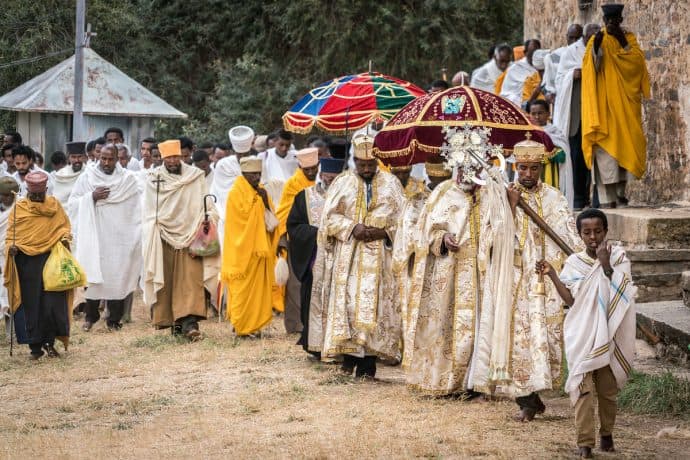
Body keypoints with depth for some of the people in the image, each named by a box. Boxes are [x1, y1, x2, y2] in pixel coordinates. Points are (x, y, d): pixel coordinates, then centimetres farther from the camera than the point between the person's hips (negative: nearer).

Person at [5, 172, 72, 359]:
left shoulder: (54, 205, 9)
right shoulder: (18, 208, 5)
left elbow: (64, 225, 15)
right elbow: (11, 233, 5)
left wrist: (65, 237, -7)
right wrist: (11, 246, -16)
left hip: (51, 258, 0)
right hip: (27, 261, 0)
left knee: (53, 301, -6)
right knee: (31, 304, 1)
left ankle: (49, 341, 11)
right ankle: (35, 346, 8)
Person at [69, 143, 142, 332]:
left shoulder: (128, 178, 4)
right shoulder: (87, 177, 7)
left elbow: (135, 209, 3)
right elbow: (73, 203, 5)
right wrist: (92, 197, -11)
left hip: (119, 236, -1)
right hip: (94, 236, 1)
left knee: (117, 276, -2)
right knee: (93, 274, -1)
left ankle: (114, 319, 6)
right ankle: (91, 316, 12)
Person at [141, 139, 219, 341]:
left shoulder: (196, 177, 6)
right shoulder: (153, 178, 7)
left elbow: (206, 204, 7)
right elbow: (149, 211, 8)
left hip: (189, 235, 0)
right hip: (163, 237, 1)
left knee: (191, 279, -11)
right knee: (166, 280, 0)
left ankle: (189, 321, -18)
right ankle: (172, 321, 8)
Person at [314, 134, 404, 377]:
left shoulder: (391, 184, 8)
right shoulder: (342, 183, 8)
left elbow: (403, 219, 5)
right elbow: (330, 217, 3)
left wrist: (383, 232, -12)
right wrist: (352, 227, -13)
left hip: (379, 259, 0)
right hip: (347, 257, 0)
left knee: (373, 304, -5)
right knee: (347, 302, -5)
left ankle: (368, 362, -4)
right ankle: (349, 356, 0)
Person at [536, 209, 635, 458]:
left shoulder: (618, 257, -1)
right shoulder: (574, 263, 2)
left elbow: (621, 294, -13)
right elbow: (570, 300, -5)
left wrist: (606, 266, -22)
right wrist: (552, 275, -13)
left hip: (609, 334, 0)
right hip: (582, 333, 0)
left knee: (608, 388, 10)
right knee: (583, 387, -7)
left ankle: (606, 434, 28)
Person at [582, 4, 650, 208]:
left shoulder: (630, 39, 11)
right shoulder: (597, 40, 3)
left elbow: (638, 61, -5)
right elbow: (592, 67, -10)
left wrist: (624, 43, -11)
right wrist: (596, 48, -25)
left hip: (624, 104, 3)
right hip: (603, 103, -3)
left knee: (624, 145, 7)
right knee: (605, 147, -10)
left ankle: (621, 190, 19)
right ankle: (608, 197, -14)